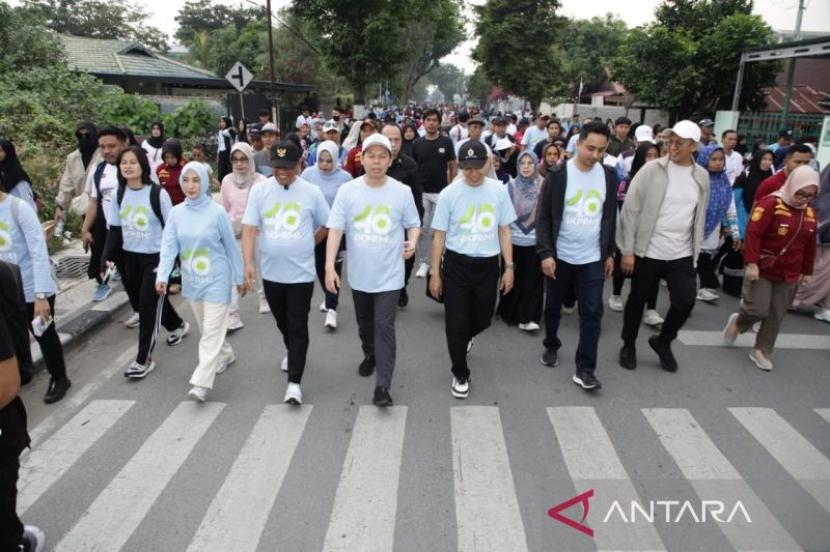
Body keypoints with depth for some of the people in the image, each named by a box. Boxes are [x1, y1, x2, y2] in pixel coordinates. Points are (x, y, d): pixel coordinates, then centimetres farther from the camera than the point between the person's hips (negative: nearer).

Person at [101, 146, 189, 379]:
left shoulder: (158, 194, -13)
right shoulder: (119, 195, 3)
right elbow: (114, 229, 9)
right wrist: (107, 257, -1)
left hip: (155, 257, -6)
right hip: (129, 258, 6)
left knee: (148, 305, -5)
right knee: (141, 302, 18)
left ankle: (144, 359, 5)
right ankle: (178, 325, 44)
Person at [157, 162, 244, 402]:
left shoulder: (217, 212, -12)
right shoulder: (176, 213, -1)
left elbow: (231, 246, -5)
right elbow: (169, 245, -7)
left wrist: (239, 277, 0)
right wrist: (162, 276, -20)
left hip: (216, 279, -5)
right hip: (191, 280, 5)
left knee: (212, 331, -6)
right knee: (205, 328, 20)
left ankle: (201, 383, -6)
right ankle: (225, 355, 44)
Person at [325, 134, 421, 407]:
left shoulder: (402, 192, -7)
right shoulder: (347, 191, -8)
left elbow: (413, 223, 6)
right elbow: (335, 229, -9)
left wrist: (412, 242, -16)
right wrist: (329, 266, -16)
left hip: (389, 275, -2)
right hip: (359, 274, 2)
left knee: (384, 327, -6)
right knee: (364, 323, 22)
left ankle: (383, 386, 0)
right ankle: (370, 355, 50)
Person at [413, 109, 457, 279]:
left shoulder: (446, 142, -2)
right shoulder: (417, 144, 2)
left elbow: (452, 166, 3)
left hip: (442, 192, -1)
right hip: (422, 192, 1)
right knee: (423, 229, 2)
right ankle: (424, 262, 14)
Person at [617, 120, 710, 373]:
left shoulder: (702, 176, 5)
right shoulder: (652, 169, -9)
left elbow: (699, 218, 13)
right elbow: (630, 210, -9)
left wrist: (695, 252, 12)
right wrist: (628, 250, -12)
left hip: (682, 255, 3)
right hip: (648, 252, -3)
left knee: (685, 301, -6)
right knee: (637, 300, 10)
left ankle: (663, 341, 22)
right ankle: (628, 345, 31)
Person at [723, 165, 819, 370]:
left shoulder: (810, 213, 8)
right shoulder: (770, 203, -13)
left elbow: (810, 246, 16)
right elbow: (753, 233, -18)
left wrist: (807, 272, 17)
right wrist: (752, 263, -22)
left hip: (789, 275, 6)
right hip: (762, 269, -6)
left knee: (776, 315, 7)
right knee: (759, 310, -8)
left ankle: (761, 351, 19)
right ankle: (738, 322, 25)